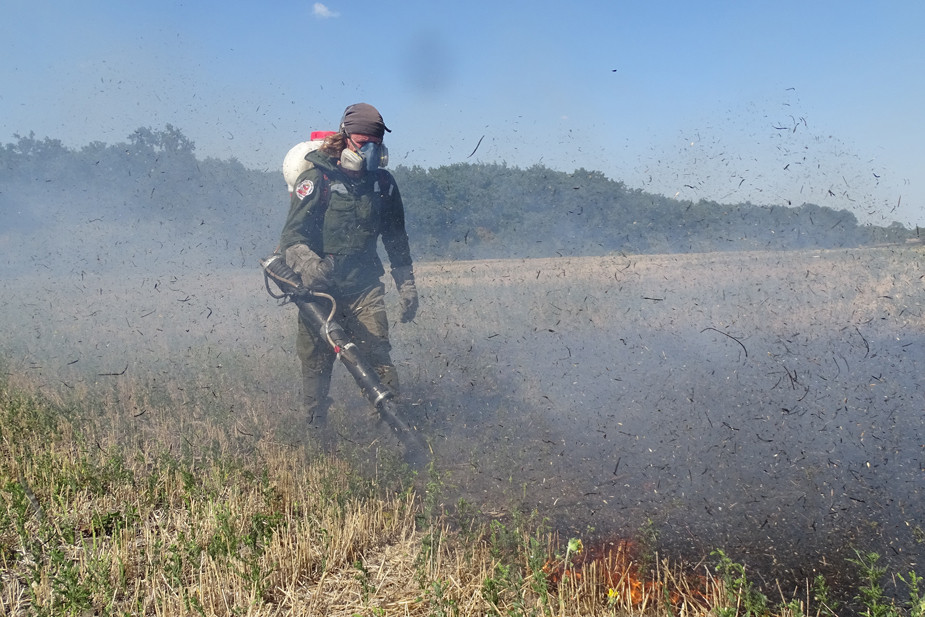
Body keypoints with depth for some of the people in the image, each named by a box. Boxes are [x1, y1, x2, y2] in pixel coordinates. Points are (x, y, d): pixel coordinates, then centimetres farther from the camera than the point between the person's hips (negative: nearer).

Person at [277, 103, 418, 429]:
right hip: (319, 288, -2)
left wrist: (407, 287, 16)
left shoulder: (383, 183, 9)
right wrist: (308, 265, -34)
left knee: (378, 357, -12)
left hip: (364, 285, 2)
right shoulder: (316, 179, -5)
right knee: (315, 363, 2)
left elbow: (396, 240, 18)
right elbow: (292, 236, -13)